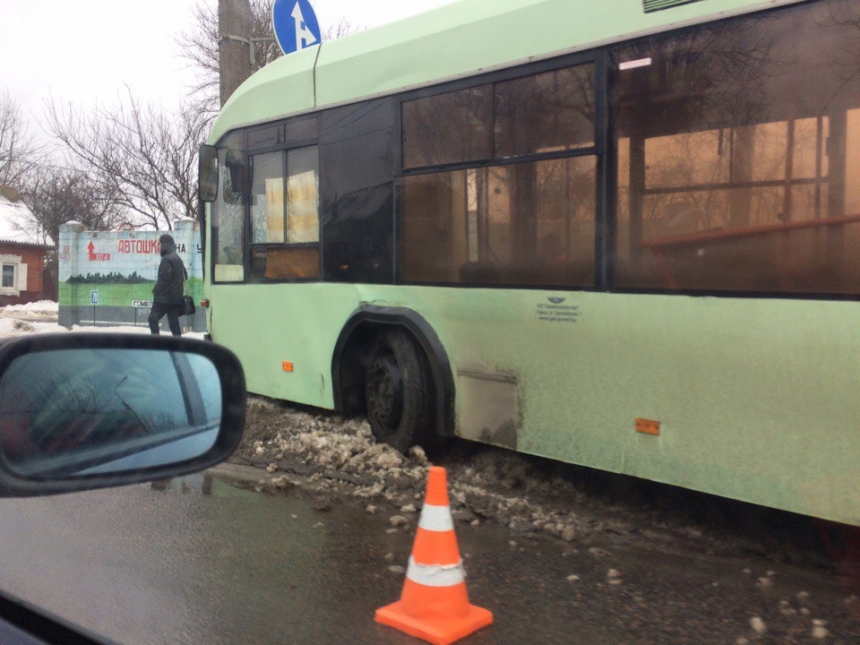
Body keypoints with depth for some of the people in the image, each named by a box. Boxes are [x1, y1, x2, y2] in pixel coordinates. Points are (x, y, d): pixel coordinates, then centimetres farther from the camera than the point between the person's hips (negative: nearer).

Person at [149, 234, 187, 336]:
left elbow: (163, 279, -19)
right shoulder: (178, 258, 16)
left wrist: (156, 291, -8)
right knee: (174, 322, 7)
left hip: (164, 297, -8)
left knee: (153, 319, 1)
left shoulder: (167, 259, -14)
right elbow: (184, 276, 24)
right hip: (176, 297, 8)